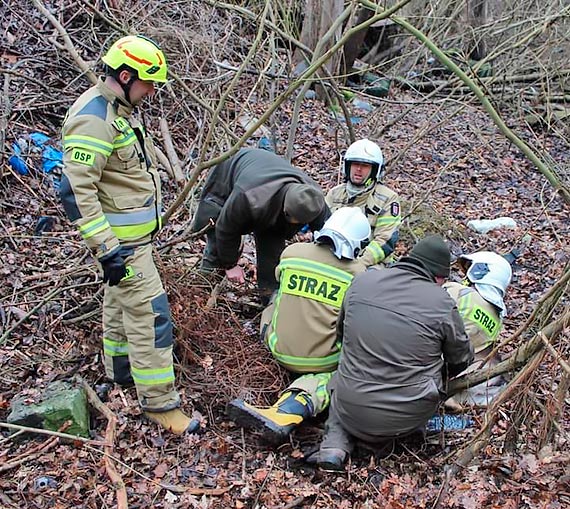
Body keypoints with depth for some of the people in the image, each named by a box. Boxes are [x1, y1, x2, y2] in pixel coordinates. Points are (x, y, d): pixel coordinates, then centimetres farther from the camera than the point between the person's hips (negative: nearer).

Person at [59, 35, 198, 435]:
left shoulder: (121, 111, 10)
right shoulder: (93, 120, -23)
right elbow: (76, 190, -27)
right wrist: (106, 248, -28)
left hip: (135, 235, 11)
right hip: (121, 241, -11)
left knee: (121, 304, 22)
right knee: (150, 315, -8)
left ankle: (121, 372, 39)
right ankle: (160, 403, 0)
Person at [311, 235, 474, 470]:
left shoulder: (362, 281, -2)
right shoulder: (442, 303, -11)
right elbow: (461, 359, 5)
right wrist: (444, 375, 29)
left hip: (352, 414, 2)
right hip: (406, 420, -2)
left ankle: (335, 444, 9)